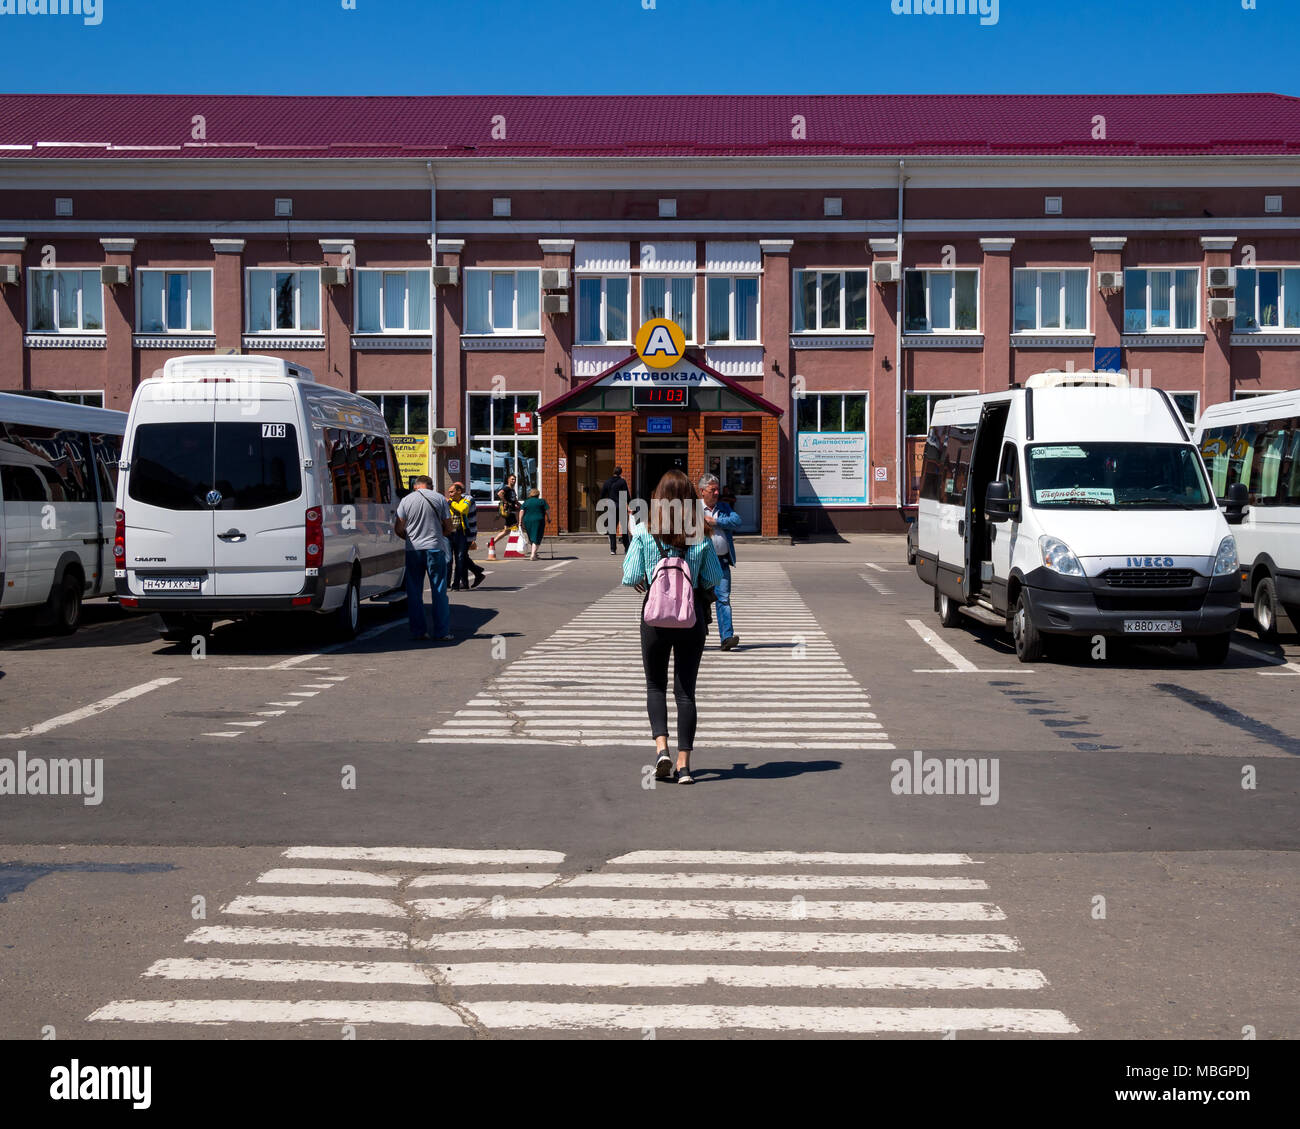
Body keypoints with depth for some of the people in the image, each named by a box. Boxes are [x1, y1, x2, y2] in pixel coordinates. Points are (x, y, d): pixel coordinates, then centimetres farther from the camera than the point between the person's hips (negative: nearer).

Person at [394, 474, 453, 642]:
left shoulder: (406, 500, 4)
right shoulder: (440, 499, 3)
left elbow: (398, 529, 1)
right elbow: (448, 527, 4)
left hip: (413, 550, 1)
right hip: (435, 548, -1)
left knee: (414, 592, 9)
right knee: (439, 591, 3)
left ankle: (418, 631, 9)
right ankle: (442, 632, 0)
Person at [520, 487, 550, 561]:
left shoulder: (526, 502, 8)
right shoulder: (542, 501, 1)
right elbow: (548, 510, -4)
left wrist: (520, 522, 2)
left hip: (527, 521, 3)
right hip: (538, 521, -3)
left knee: (531, 538, 18)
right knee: (536, 539, -4)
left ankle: (533, 553, 26)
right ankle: (533, 555, -16)